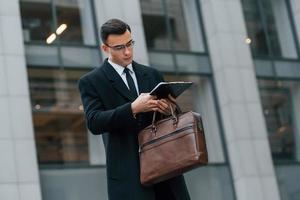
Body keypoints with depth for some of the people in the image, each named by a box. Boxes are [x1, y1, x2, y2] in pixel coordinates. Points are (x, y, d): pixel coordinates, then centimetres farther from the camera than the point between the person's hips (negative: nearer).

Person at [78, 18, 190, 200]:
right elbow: (94, 123, -10)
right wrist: (133, 108, -23)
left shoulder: (152, 75, 16)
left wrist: (167, 109, -9)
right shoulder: (91, 82, 3)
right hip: (128, 174, -4)